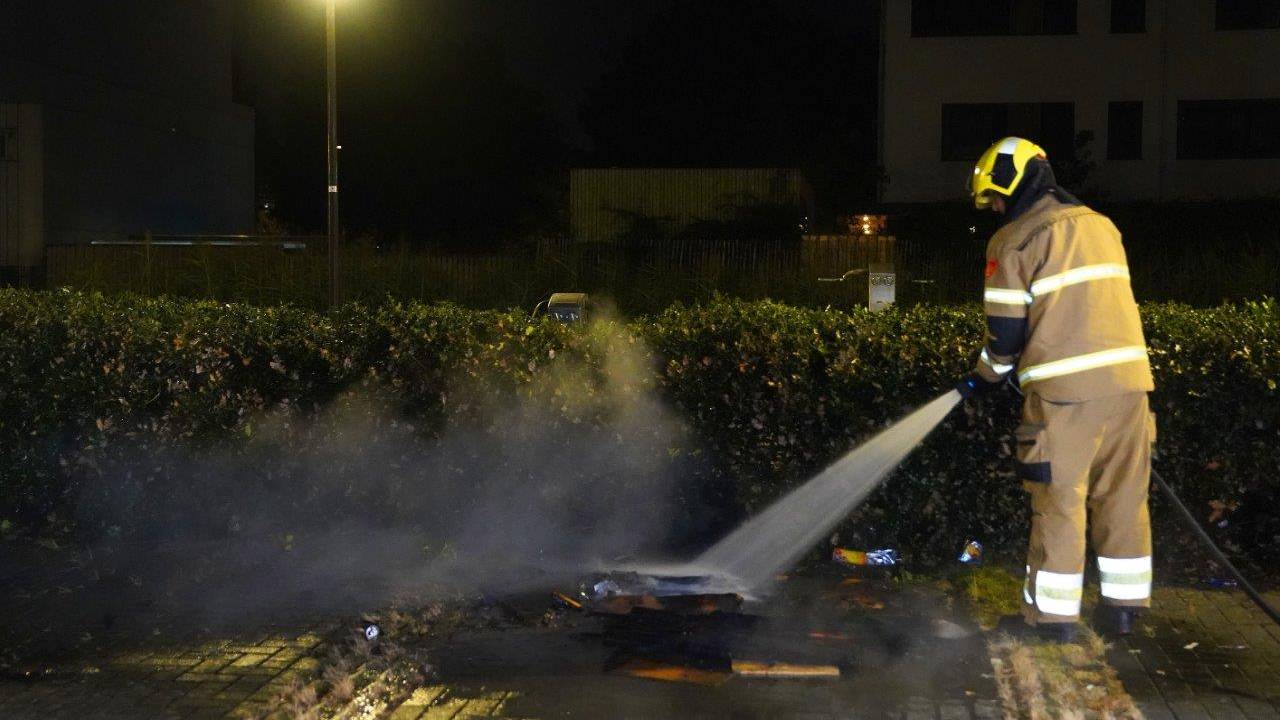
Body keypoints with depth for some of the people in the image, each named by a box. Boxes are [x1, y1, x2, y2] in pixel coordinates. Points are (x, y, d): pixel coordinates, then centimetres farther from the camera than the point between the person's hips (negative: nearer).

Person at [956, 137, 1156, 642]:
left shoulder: (1015, 240, -3)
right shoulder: (1101, 225, 17)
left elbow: (1007, 329, -5)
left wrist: (984, 378, 13)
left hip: (1067, 390, -6)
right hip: (1129, 377, 6)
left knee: (1059, 501, 3)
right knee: (1123, 496, 13)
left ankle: (1055, 614, 9)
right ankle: (1124, 607, 19)